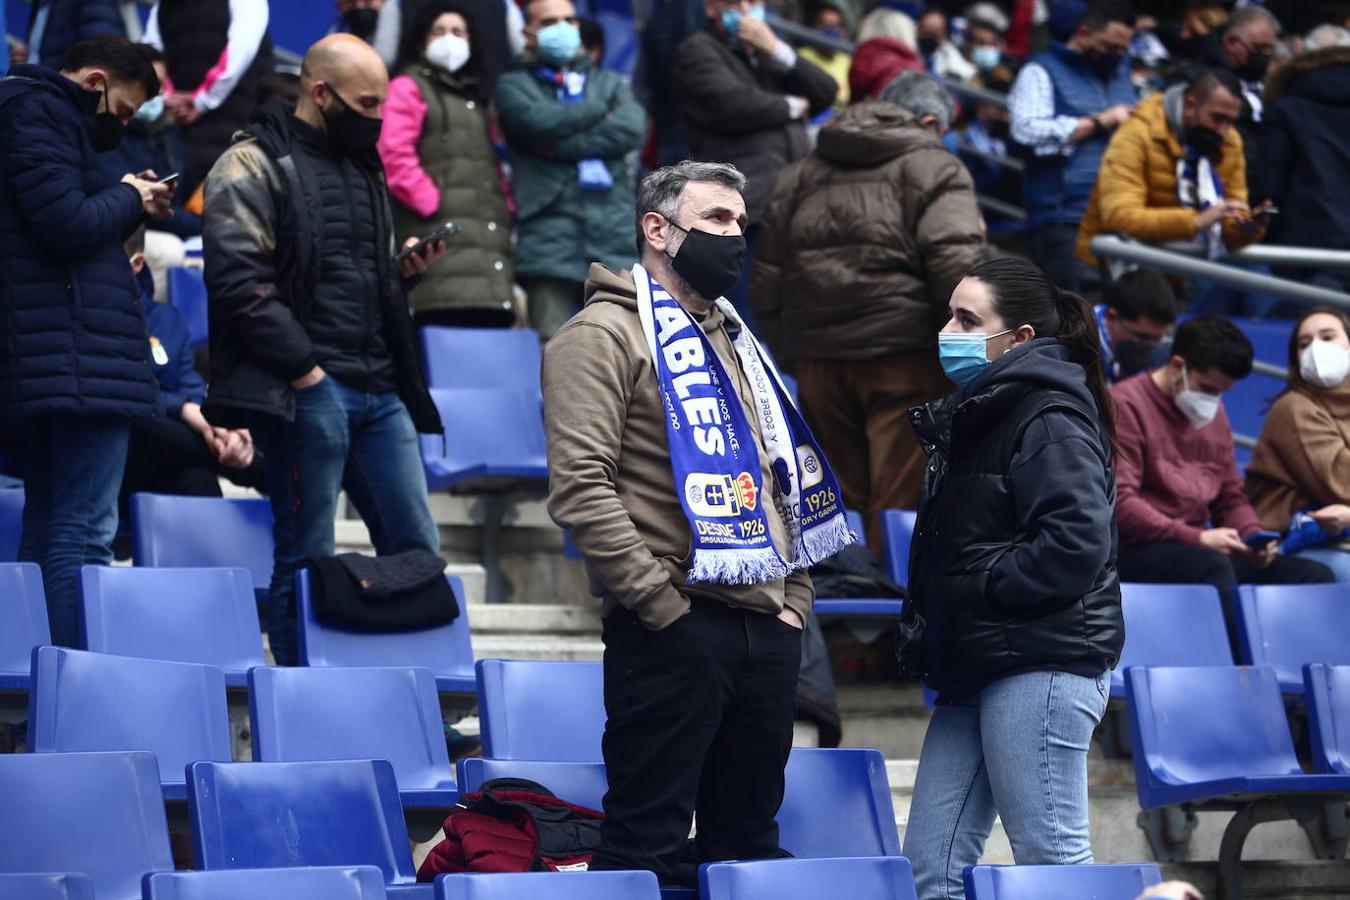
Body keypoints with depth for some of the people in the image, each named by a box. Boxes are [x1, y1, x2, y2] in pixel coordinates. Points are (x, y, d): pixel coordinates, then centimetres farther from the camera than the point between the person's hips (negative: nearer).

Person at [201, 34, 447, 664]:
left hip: (380, 392, 8)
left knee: (416, 549, 5)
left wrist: (403, 274, 7)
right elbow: (238, 280, -15)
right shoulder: (252, 167, -5)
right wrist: (303, 367, -18)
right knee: (306, 561, -2)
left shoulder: (362, 168, 21)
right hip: (308, 392, -8)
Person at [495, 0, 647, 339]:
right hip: (549, 234, -2)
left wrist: (563, 147, -5)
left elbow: (632, 129, 2)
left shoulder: (611, 83, 22)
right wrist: (600, 109, 5)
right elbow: (537, 121, -7)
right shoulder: (514, 85, 15)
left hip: (614, 233, 2)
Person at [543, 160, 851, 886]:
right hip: (673, 630, -8)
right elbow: (580, 485, -16)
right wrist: (659, 601, -17)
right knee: (650, 845, -6)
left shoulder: (734, 341, 21)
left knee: (747, 840, 12)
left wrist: (795, 597, 12)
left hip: (766, 629, 8)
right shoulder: (606, 334, -6)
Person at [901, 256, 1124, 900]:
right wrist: (934, 628, 12)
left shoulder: (1051, 418, -10)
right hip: (976, 671, 10)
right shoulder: (979, 412, 20)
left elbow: (1076, 542, -23)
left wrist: (978, 587, -13)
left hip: (1040, 666, -10)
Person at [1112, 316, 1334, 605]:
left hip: (1197, 550, 8)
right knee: (1213, 567, -39)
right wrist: (1197, 538, -20)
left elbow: (1231, 497, 25)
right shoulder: (1126, 404, -5)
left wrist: (1254, 536, 2)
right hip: (1137, 555, -7)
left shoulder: (1214, 412, 20)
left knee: (1316, 576, -10)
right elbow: (1118, 503, -14)